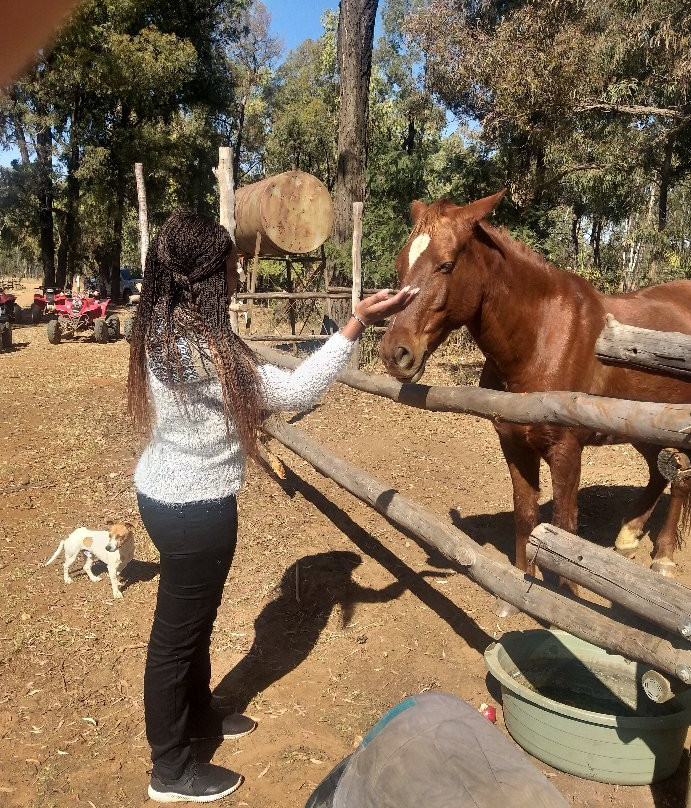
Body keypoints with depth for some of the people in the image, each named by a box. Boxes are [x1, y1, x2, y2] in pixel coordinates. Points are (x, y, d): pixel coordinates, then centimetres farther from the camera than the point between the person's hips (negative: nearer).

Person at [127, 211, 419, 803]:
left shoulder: (164, 331, 0)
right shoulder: (201, 348, -30)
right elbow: (297, 391, -26)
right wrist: (357, 324, -26)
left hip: (169, 493, 9)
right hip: (193, 509, -9)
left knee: (194, 616, 26)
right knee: (179, 630, 9)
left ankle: (199, 717, 50)